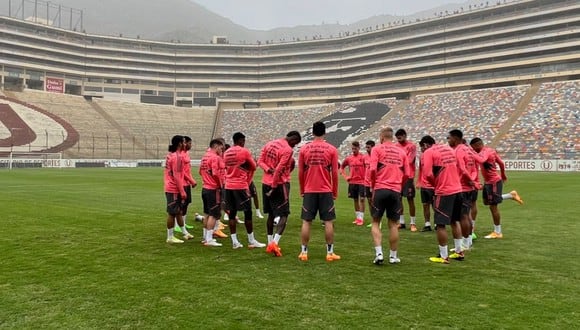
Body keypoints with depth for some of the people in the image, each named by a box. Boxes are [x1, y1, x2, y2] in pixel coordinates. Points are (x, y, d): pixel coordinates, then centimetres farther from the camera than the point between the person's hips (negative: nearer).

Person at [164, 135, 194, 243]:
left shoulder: (170, 155, 11)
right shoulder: (177, 156, -18)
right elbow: (176, 176, -21)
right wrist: (182, 192, -18)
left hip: (169, 188, 10)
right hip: (174, 189, -10)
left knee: (178, 211, 16)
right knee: (172, 213, -1)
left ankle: (185, 233, 26)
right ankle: (170, 237, 7)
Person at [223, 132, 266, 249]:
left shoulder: (226, 153, 11)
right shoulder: (244, 151, -7)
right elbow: (253, 167, 2)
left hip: (229, 186, 6)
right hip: (241, 186, -6)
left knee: (232, 213, 7)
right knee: (248, 212, 2)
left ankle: (234, 241, 8)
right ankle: (251, 241, 8)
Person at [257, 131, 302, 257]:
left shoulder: (269, 144, 9)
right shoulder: (288, 150, -15)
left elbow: (260, 161, 6)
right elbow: (279, 170, -19)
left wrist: (268, 170, -9)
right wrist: (274, 187, -14)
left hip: (266, 183, 8)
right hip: (280, 184, -7)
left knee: (271, 214, 16)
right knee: (284, 215, -2)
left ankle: (270, 244, 19)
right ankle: (275, 243, -17)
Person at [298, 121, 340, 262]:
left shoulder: (304, 149, 1)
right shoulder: (331, 149, -2)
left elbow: (300, 173, 4)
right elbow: (335, 173, -2)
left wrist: (302, 191, 15)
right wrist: (335, 192, 8)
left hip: (309, 191, 1)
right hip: (326, 191, -1)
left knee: (306, 222, 6)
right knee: (328, 222, 6)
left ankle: (304, 252, 10)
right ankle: (330, 253, 9)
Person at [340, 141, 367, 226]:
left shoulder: (363, 157, -6)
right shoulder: (348, 158, 6)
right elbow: (342, 167, 19)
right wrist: (345, 176, 10)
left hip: (362, 181, -4)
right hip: (352, 182, 4)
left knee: (361, 199, -7)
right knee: (355, 200, 11)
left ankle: (361, 218, -3)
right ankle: (357, 217, 21)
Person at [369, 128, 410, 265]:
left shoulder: (378, 149, 0)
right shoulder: (401, 152, 11)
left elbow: (373, 169, -11)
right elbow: (407, 174, 6)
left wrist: (372, 185, 2)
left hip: (380, 189, -3)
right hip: (395, 191, 3)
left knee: (376, 222, 8)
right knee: (393, 224, 11)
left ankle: (379, 253, -5)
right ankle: (393, 256, 18)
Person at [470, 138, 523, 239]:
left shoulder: (484, 152, -22)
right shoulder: (491, 150, 7)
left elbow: (481, 160, -47)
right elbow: (501, 163, 16)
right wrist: (503, 175, 28)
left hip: (493, 182, -9)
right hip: (488, 182, 9)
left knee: (493, 206, -1)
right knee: (487, 201, 20)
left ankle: (497, 232, 10)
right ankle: (511, 195, 28)